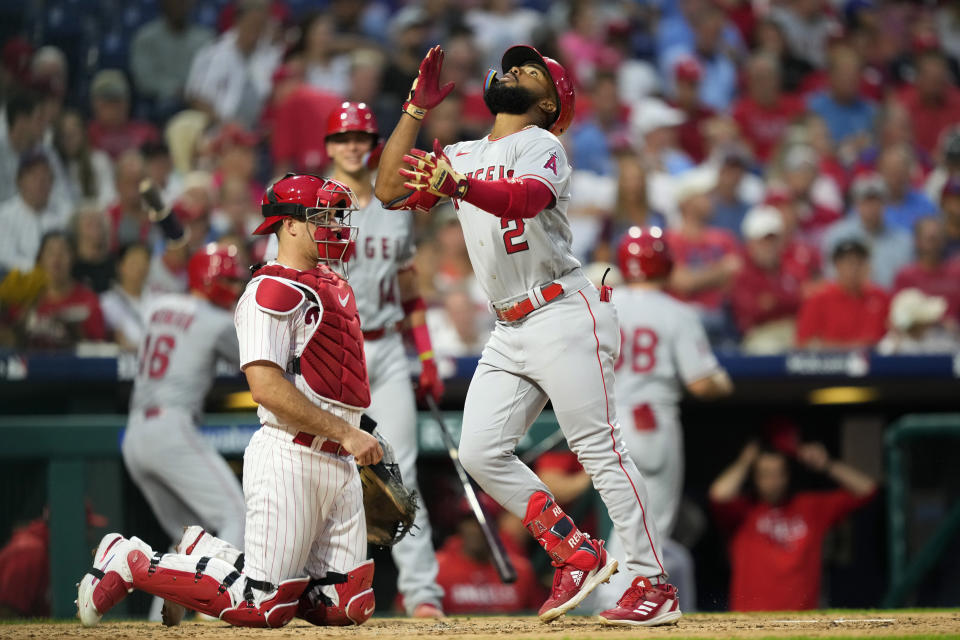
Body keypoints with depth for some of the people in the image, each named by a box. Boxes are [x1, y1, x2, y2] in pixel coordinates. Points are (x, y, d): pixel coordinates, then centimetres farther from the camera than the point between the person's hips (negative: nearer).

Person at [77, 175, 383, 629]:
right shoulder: (271, 290, -11)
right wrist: (344, 432, -21)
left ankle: (204, 555, 19)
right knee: (266, 608, -12)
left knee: (350, 606, 3)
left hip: (341, 463, 9)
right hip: (290, 456, -9)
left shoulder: (334, 286, 18)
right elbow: (266, 387, -21)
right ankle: (131, 562, 7)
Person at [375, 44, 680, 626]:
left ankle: (654, 585, -8)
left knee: (600, 449, -10)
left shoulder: (542, 146, -4)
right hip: (511, 332, 8)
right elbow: (391, 191, 10)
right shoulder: (462, 157, 19)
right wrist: (417, 109, 7)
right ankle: (577, 555, 6)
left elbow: (526, 197, -27)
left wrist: (457, 186, -44)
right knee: (481, 453, -3)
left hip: (565, 316, -7)